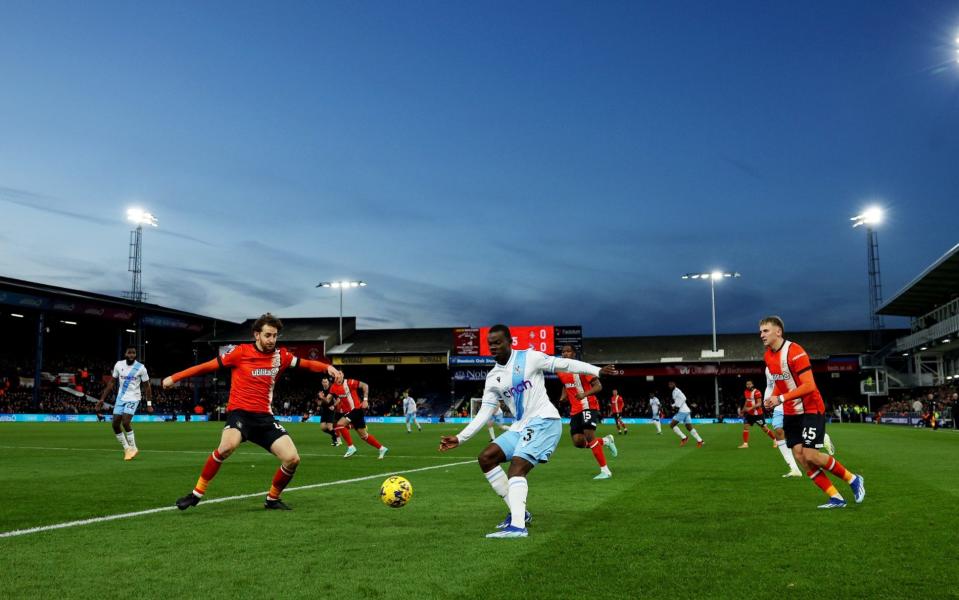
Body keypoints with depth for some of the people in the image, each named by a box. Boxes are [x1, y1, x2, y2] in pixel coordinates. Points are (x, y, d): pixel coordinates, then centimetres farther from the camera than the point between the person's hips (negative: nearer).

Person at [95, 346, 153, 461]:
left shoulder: (141, 368, -11)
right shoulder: (118, 365, -1)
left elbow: (147, 386, -4)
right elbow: (111, 383, 7)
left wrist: (149, 404, -7)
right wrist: (102, 399, 4)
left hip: (133, 398, -5)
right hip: (120, 398, 5)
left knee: (125, 422, -20)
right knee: (115, 424, 1)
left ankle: (133, 448, -1)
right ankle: (127, 449, 16)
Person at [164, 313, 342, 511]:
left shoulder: (280, 356, 6)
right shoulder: (241, 352, -5)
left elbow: (306, 363, 12)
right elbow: (207, 366, 0)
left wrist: (327, 367, -9)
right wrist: (175, 377, 2)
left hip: (265, 417, 4)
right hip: (240, 412, -4)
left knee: (292, 459, -9)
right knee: (228, 445, -36)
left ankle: (272, 498, 18)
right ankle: (197, 493, -16)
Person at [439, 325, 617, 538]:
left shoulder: (529, 357, -5)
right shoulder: (493, 378, 10)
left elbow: (563, 364, -3)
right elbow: (484, 413, 10)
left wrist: (597, 370, -10)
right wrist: (459, 438, 3)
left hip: (544, 421, -7)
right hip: (520, 426, 8)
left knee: (516, 468, -24)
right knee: (485, 458, 0)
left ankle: (517, 526, -33)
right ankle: (518, 512, 5)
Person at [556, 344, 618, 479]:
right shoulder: (560, 372, 9)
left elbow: (598, 386, -15)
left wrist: (584, 394, -31)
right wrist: (566, 396, 12)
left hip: (588, 406, -7)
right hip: (575, 410, 7)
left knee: (589, 435, -20)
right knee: (577, 441, -3)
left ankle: (605, 470, -11)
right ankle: (605, 441, 23)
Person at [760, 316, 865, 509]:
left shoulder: (794, 352, -21)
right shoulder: (768, 356, 5)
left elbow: (809, 385, -26)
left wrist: (781, 398, -29)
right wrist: (771, 399, -1)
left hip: (811, 410, -8)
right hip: (790, 413, 8)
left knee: (810, 455, -12)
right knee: (799, 456, -1)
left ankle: (853, 480, 11)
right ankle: (836, 498, 7)